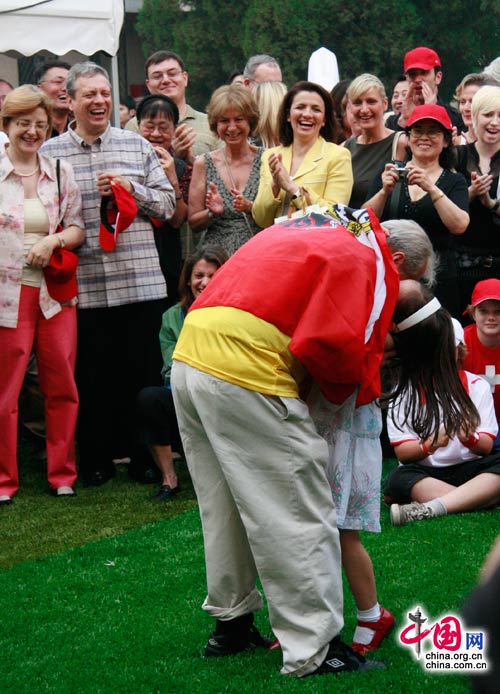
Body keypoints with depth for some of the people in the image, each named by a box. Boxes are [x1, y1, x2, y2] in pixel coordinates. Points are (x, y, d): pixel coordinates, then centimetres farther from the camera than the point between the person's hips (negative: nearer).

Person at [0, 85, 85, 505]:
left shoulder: (61, 172, 9)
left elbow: (78, 228, 11)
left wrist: (54, 240, -9)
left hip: (56, 293, 3)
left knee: (63, 387, 5)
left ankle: (62, 474, 17)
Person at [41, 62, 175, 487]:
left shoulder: (138, 146, 10)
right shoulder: (50, 153, 5)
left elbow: (168, 204, 9)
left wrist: (131, 188, -6)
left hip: (140, 282, 1)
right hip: (84, 287, -1)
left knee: (142, 372, 6)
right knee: (91, 376, 4)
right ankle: (95, 461, 16)